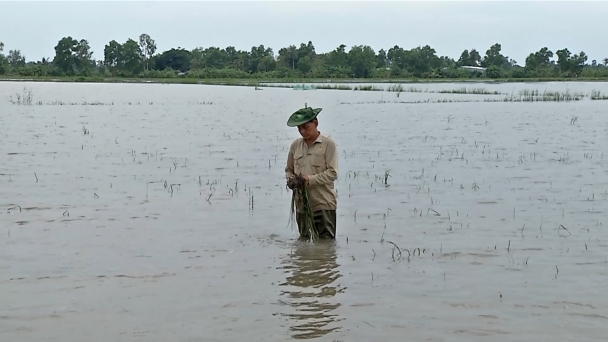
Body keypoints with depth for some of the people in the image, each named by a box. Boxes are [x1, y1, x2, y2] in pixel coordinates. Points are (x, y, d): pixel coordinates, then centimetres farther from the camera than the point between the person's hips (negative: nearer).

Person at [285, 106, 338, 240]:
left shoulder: (328, 144, -3)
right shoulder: (295, 145, 10)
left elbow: (332, 173, -10)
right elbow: (289, 169, 20)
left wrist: (310, 179, -21)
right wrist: (290, 179, -4)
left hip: (324, 204, -5)